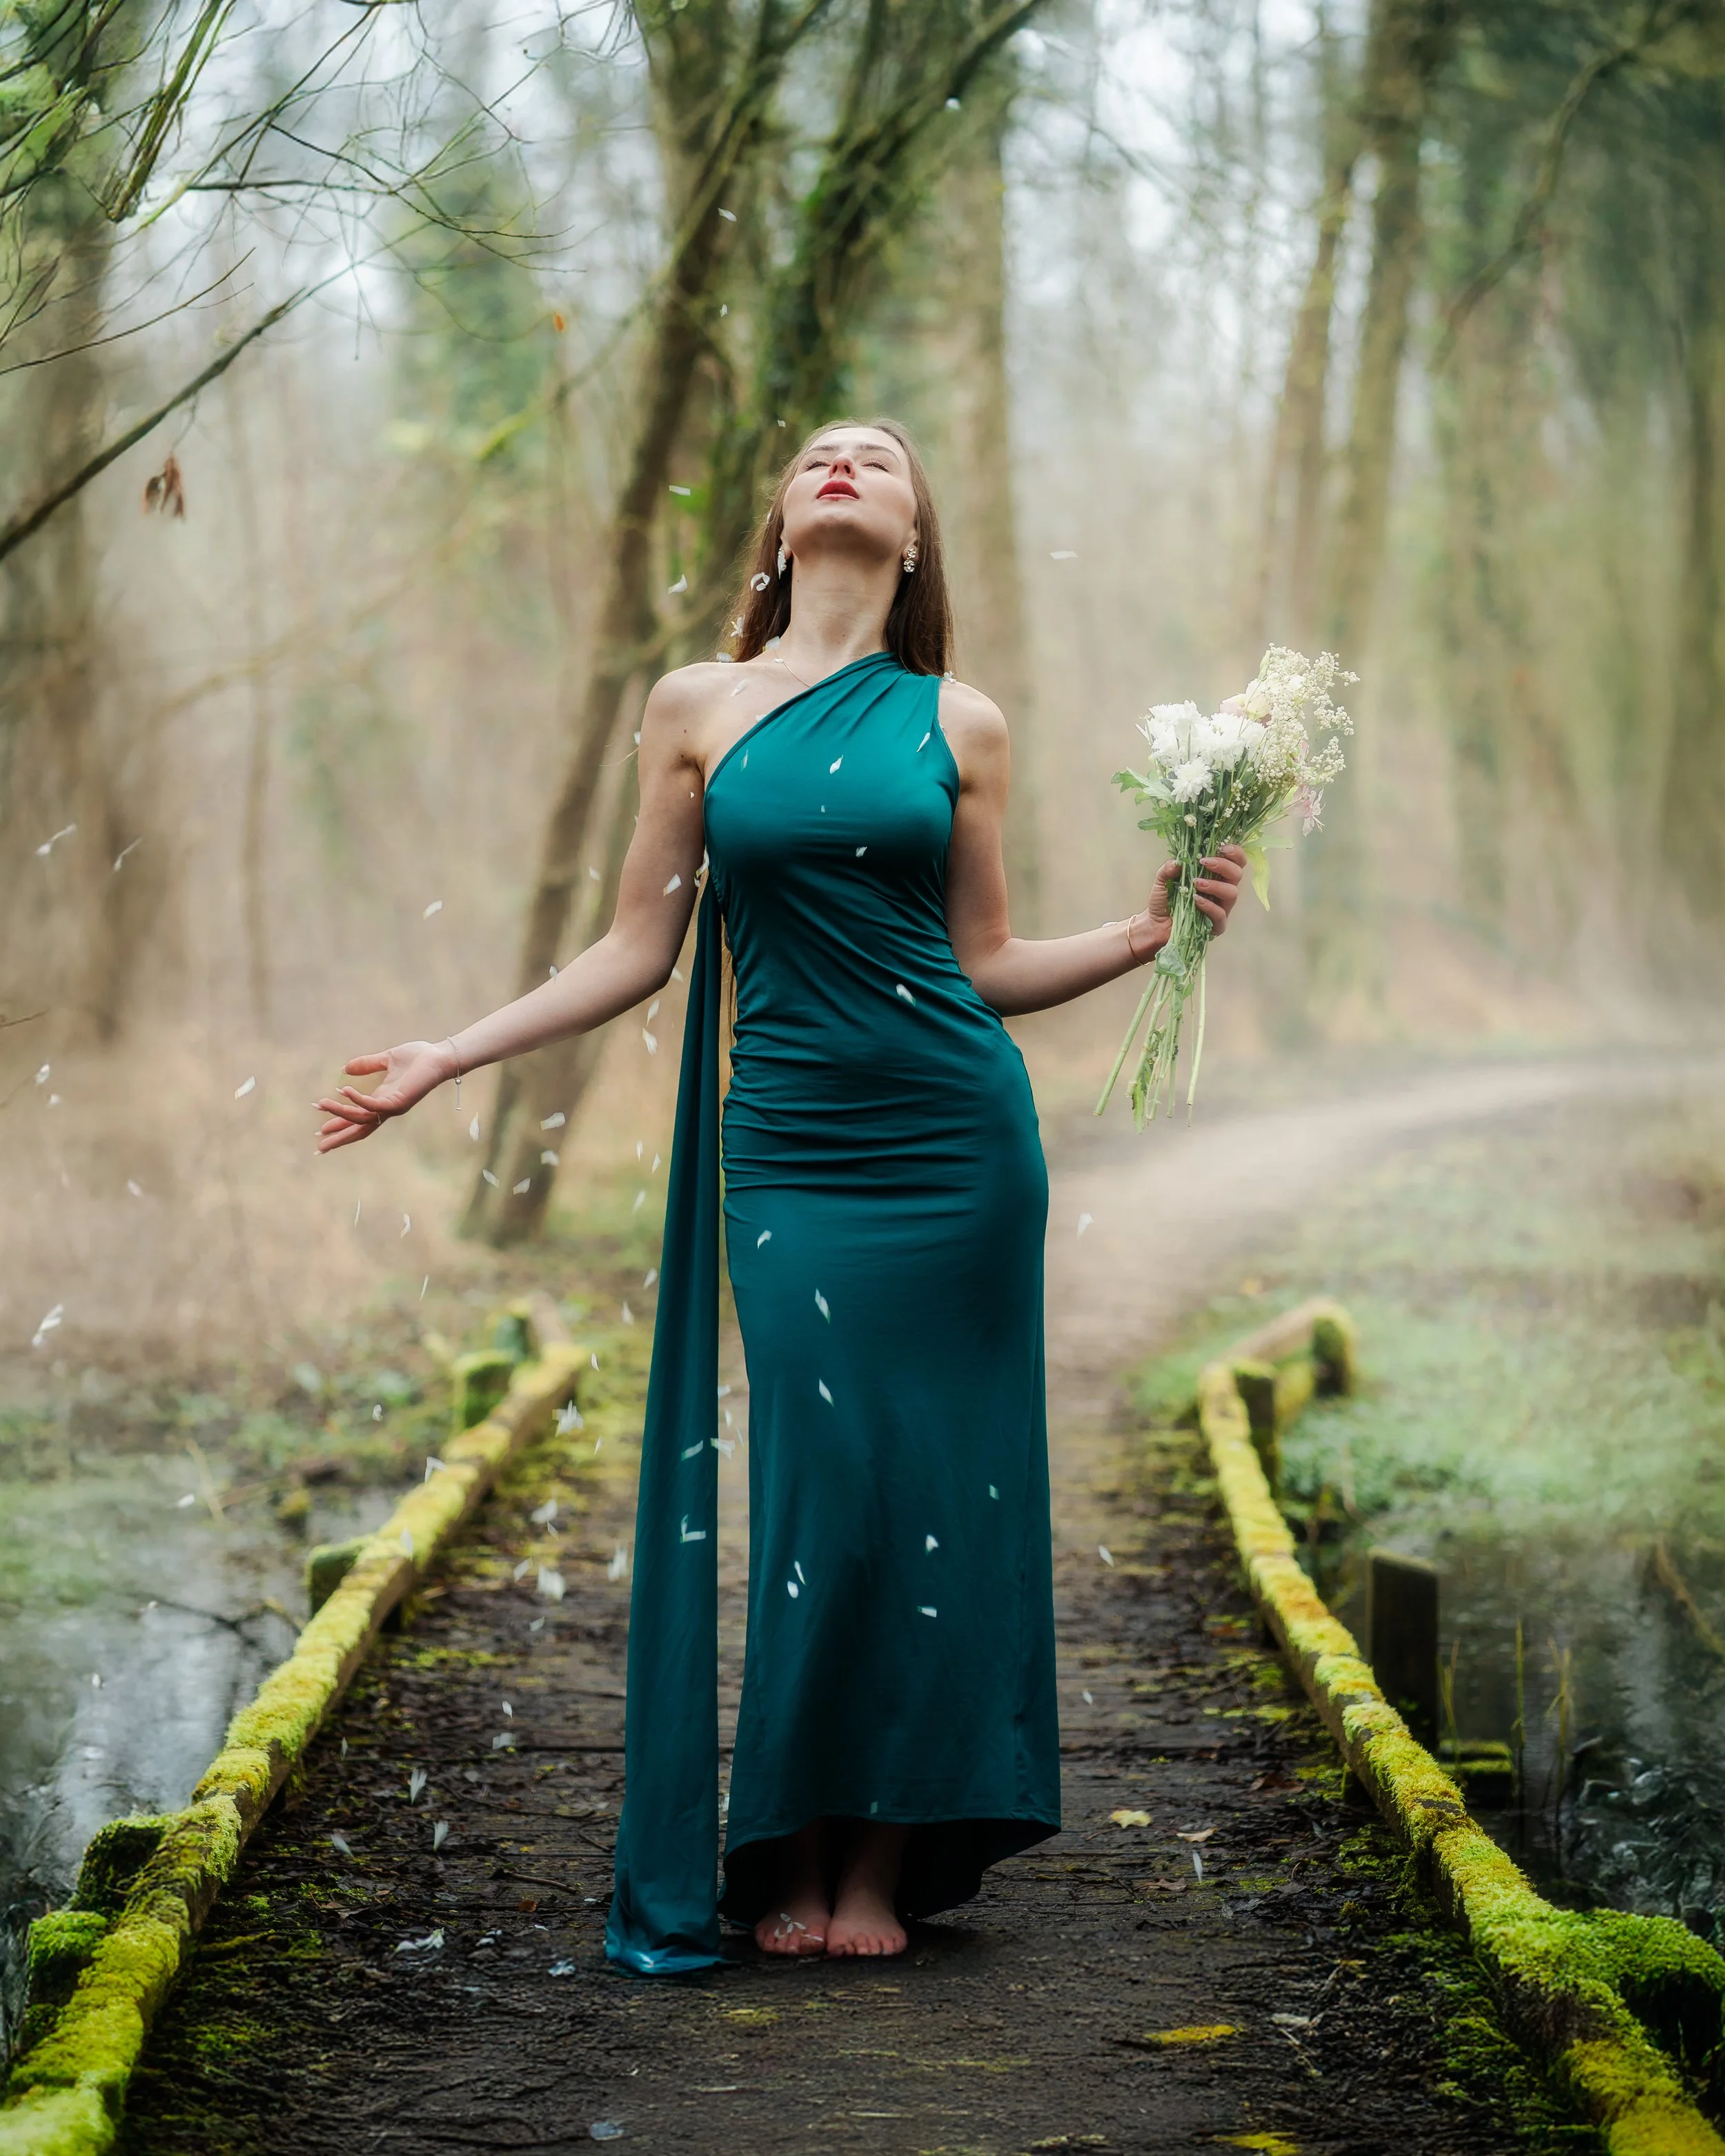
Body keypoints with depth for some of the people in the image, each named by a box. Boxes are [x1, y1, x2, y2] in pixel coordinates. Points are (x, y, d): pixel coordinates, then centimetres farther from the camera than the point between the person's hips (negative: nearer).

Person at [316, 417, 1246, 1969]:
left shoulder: (959, 725, 7)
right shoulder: (699, 708, 7)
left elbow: (984, 963, 11)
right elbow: (638, 953, 8)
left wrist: (1144, 934, -1)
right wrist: (446, 1061, 5)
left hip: (959, 1135, 1)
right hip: (790, 1147, -1)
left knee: (940, 1488, 1)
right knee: (825, 1482, -5)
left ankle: (886, 1859, 12)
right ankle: (791, 1858, 11)